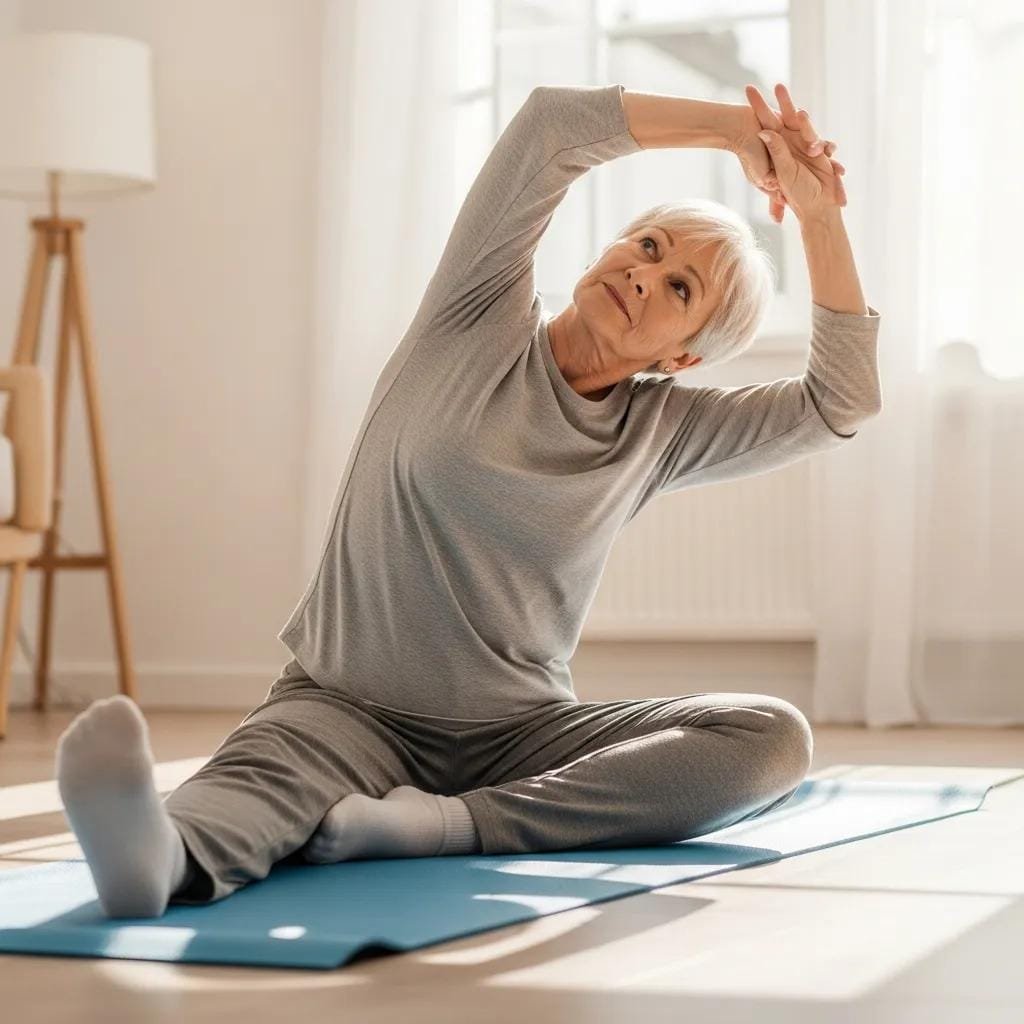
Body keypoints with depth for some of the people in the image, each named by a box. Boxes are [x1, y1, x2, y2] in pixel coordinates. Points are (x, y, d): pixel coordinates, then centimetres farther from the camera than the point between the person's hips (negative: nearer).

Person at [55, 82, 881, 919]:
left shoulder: (658, 431, 8)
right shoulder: (482, 318, 2)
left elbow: (840, 404, 2)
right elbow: (554, 122, -8)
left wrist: (819, 215, -2)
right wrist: (737, 128, -3)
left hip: (519, 736, 3)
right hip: (349, 711, -2)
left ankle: (443, 825, -38)